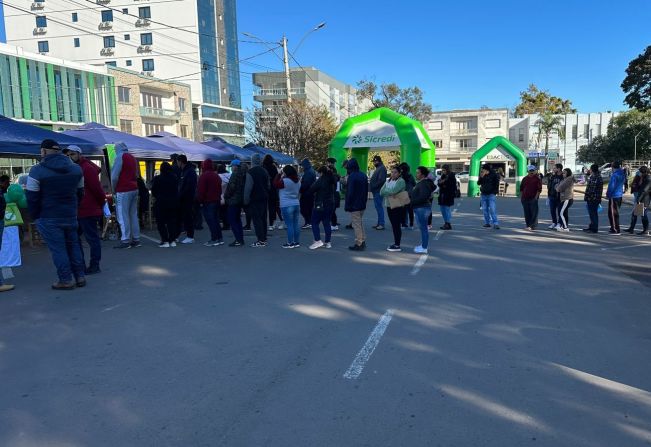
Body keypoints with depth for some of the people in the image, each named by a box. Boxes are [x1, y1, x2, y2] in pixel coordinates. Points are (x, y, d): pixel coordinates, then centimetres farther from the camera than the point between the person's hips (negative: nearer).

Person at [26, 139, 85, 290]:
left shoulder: (37, 171, -11)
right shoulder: (76, 169, 6)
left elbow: (32, 198, -9)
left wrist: (36, 216, 2)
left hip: (48, 218, -5)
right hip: (70, 216, 5)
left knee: (58, 249, 1)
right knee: (73, 246, 15)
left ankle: (66, 280, 5)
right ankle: (80, 277, 18)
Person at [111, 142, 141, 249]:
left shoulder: (120, 157, -8)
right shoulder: (133, 158, 14)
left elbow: (114, 176, -11)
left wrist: (114, 189, 2)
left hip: (123, 191, -7)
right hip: (134, 189, 8)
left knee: (123, 216, -4)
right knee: (133, 215, 10)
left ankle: (126, 241, -4)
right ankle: (136, 239, 12)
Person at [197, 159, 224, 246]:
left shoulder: (204, 175, -11)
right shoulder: (216, 175, 15)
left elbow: (201, 190, -16)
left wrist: (200, 200, -10)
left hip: (207, 201, -8)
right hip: (217, 200, 8)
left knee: (210, 221, -7)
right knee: (216, 220, 13)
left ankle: (214, 239, -9)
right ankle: (220, 238, 13)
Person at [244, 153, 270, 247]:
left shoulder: (250, 172, -14)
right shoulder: (264, 171, 9)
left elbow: (247, 188, -16)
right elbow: (269, 186, 15)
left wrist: (246, 200, -10)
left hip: (254, 199, -7)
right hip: (264, 198, 7)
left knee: (257, 219, -5)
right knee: (263, 218, 13)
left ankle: (261, 240, -8)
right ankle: (264, 239, 19)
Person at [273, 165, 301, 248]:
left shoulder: (285, 181, -14)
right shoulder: (298, 181, 9)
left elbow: (275, 184, -4)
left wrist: (279, 175, 4)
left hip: (286, 206, -7)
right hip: (296, 204, 7)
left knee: (289, 225, -3)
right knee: (295, 224, 10)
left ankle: (290, 243, 1)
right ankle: (297, 242, 15)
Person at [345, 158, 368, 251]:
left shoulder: (352, 177, -17)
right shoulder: (363, 175, 8)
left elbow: (350, 193, -18)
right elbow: (366, 190, 14)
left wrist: (347, 205, -11)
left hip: (354, 205, -8)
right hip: (362, 204, 8)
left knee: (356, 224, -2)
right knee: (360, 223, 19)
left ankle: (358, 244, 3)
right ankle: (363, 242, 21)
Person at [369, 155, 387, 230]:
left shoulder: (382, 168, -12)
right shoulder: (378, 168, 19)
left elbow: (381, 180, -22)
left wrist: (373, 186, -16)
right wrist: (371, 186, 11)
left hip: (378, 191, -10)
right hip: (376, 191, 10)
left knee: (379, 207, -9)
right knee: (378, 207, 13)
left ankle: (381, 224, -8)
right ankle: (379, 223, 18)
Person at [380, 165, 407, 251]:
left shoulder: (401, 181, -8)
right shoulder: (388, 181, 14)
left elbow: (393, 190, -22)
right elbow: (381, 192, 3)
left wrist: (386, 191, -3)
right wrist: (390, 193, -13)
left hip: (398, 206, -7)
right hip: (389, 206, 7)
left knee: (397, 226, -5)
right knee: (393, 226, 12)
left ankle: (397, 246, -2)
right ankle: (395, 243, 21)